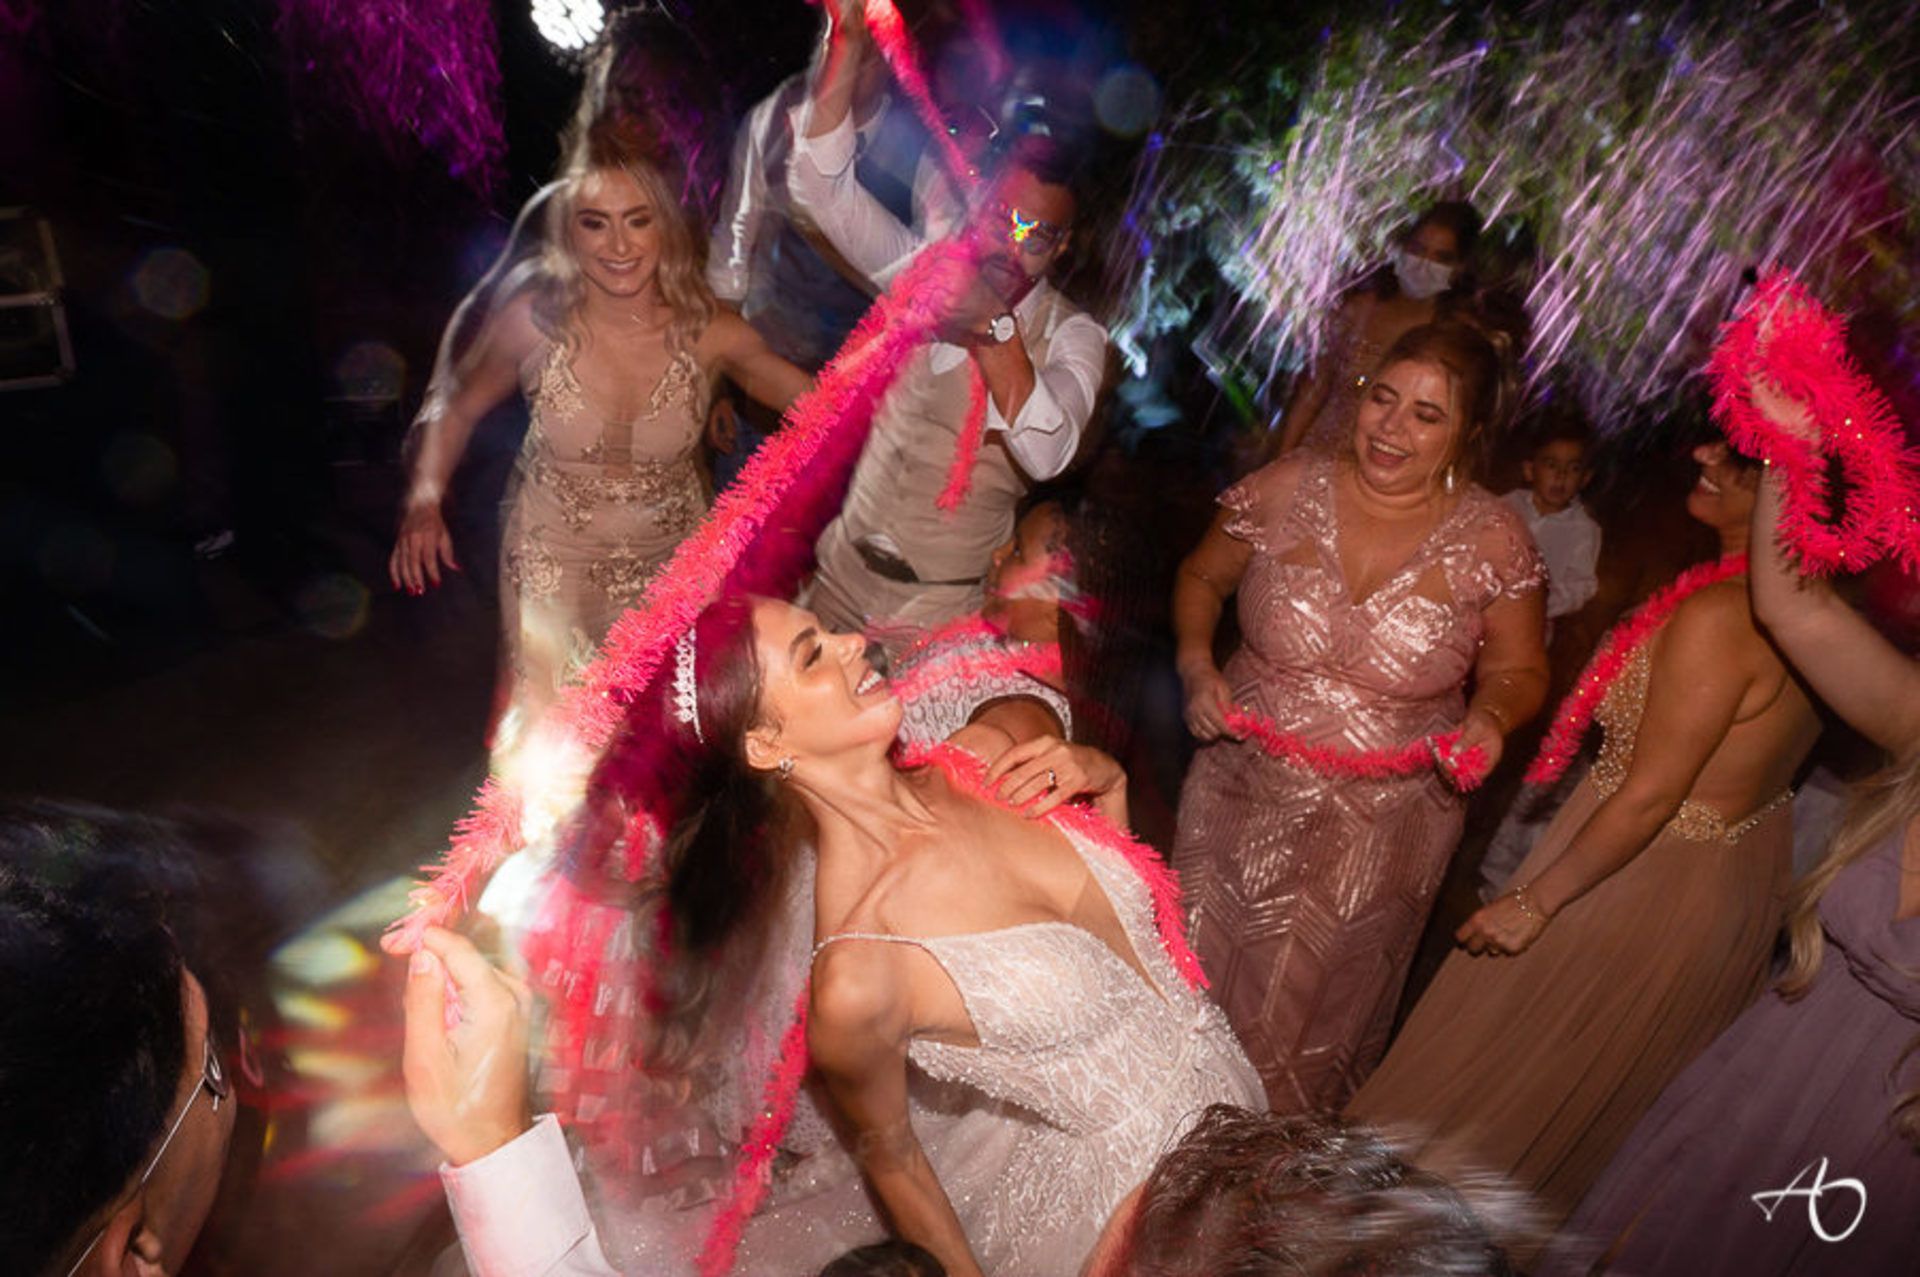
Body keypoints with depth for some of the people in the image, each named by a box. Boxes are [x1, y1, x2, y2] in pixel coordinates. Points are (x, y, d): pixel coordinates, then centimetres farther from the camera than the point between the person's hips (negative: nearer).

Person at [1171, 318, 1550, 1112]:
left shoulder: (1493, 543, -10)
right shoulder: (1286, 490, -8)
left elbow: (1520, 672, 2)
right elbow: (1202, 579, 7)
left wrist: (1492, 717, -20)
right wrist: (1197, 666, -9)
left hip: (1378, 833, -1)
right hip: (1239, 800, 2)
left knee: (1307, 1025, 15)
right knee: (1195, 991, 17)